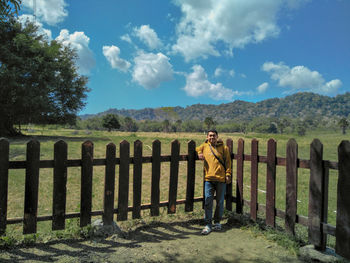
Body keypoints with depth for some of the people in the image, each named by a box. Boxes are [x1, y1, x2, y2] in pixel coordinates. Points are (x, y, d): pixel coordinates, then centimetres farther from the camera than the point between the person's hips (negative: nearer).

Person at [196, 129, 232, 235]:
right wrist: (199, 154, 6)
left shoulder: (224, 148, 4)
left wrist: (228, 174, -2)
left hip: (221, 179, -1)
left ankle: (217, 222, 27)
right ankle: (208, 224, 7)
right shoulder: (204, 146, 8)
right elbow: (197, 150, 27)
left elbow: (228, 162, 5)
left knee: (220, 202, 9)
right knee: (208, 201, -2)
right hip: (208, 178, 1)